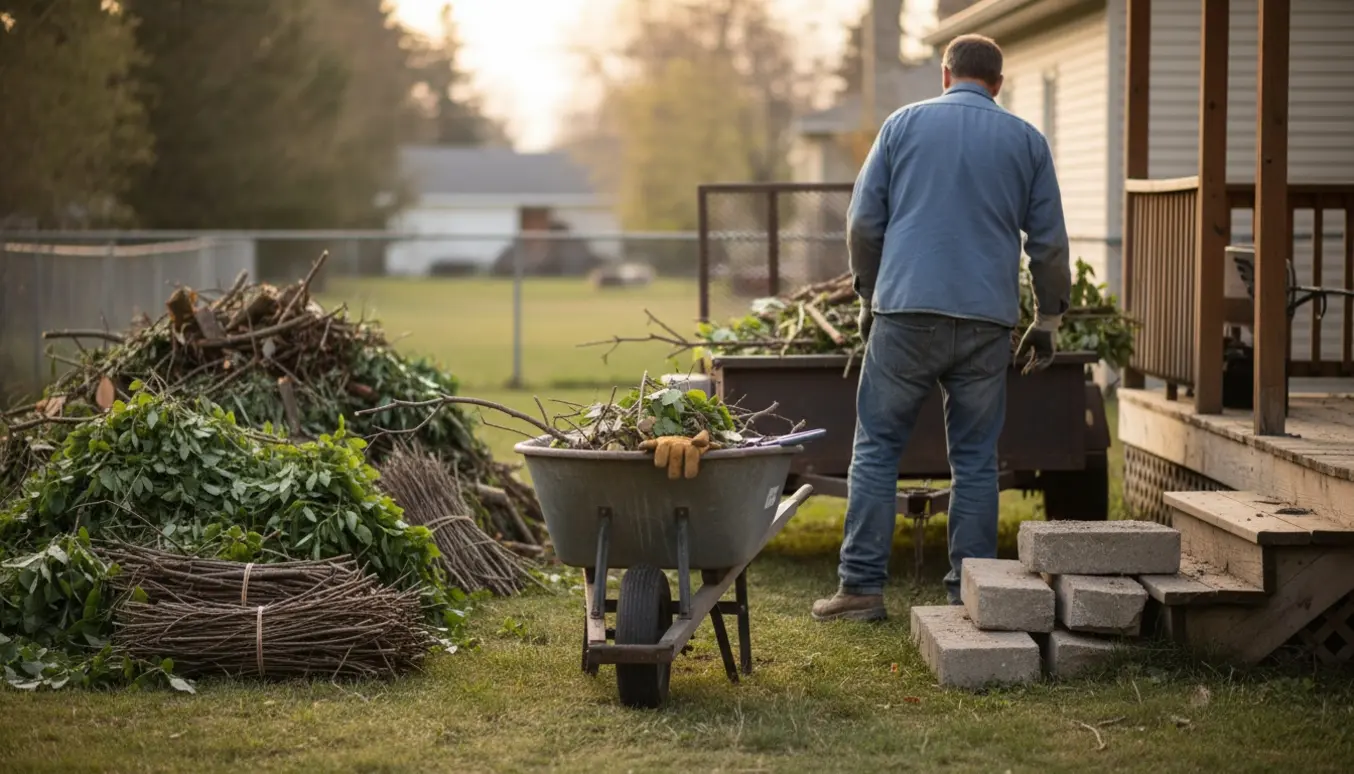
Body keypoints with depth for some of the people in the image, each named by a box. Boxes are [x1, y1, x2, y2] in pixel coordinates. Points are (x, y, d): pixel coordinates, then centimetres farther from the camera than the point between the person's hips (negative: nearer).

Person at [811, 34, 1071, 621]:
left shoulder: (903, 124, 7)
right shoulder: (1026, 141, 10)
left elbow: (863, 223, 7)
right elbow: (1049, 243, 10)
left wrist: (868, 296, 19)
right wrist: (1047, 322, 19)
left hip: (905, 312, -1)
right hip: (987, 324, 1)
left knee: (876, 448, 5)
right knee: (975, 461, 7)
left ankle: (862, 587, 1)